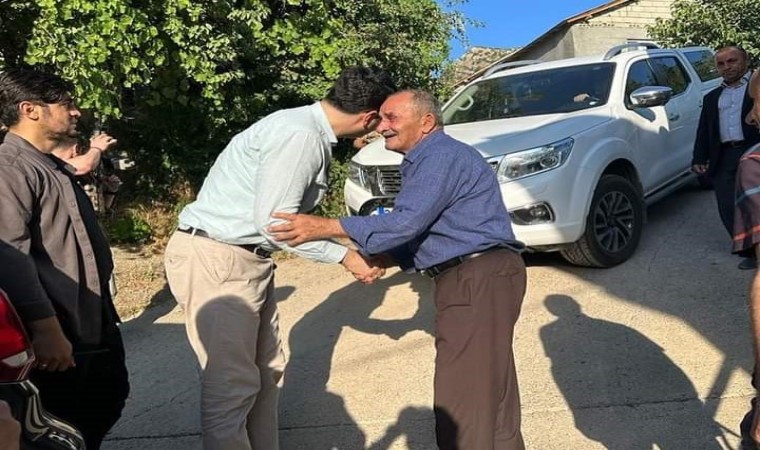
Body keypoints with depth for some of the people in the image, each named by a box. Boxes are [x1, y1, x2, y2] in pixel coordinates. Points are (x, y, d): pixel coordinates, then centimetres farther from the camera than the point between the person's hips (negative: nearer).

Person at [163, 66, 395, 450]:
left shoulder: (310, 131, 9)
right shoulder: (300, 134, -20)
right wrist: (344, 256, -13)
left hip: (248, 259, 9)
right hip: (215, 260, -9)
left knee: (266, 370, 13)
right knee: (232, 384, -4)